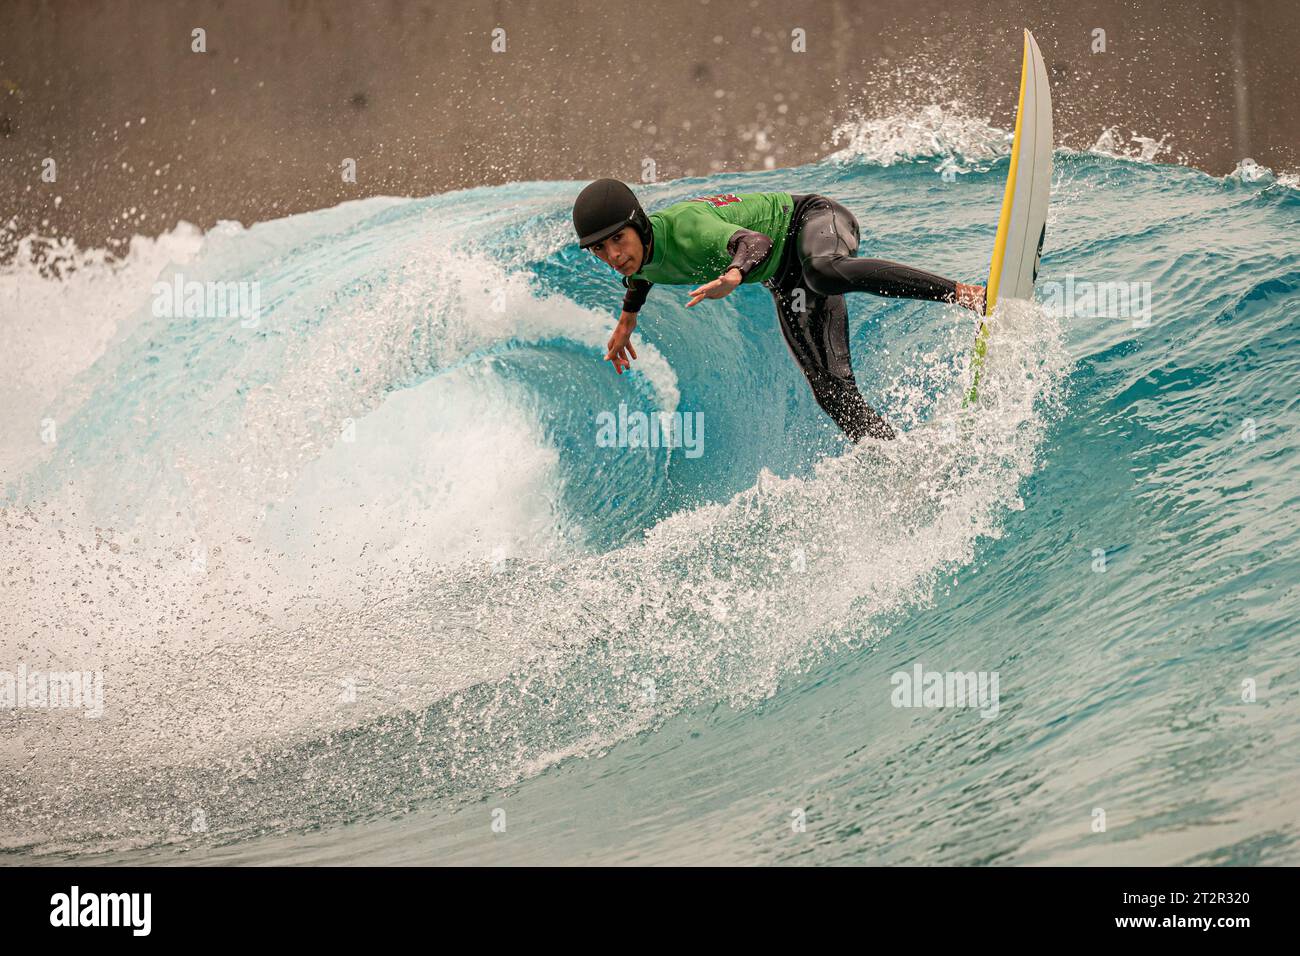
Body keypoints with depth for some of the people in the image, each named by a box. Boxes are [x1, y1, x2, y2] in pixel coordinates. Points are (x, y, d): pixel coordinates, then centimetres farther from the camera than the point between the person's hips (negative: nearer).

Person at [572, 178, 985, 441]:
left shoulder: (684, 225, -33)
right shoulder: (637, 258, -8)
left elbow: (756, 240, -48)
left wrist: (733, 274, -67)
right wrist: (628, 316, 33)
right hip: (786, 278, 8)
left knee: (825, 272, -43)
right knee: (829, 386, -8)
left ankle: (958, 292, -39)